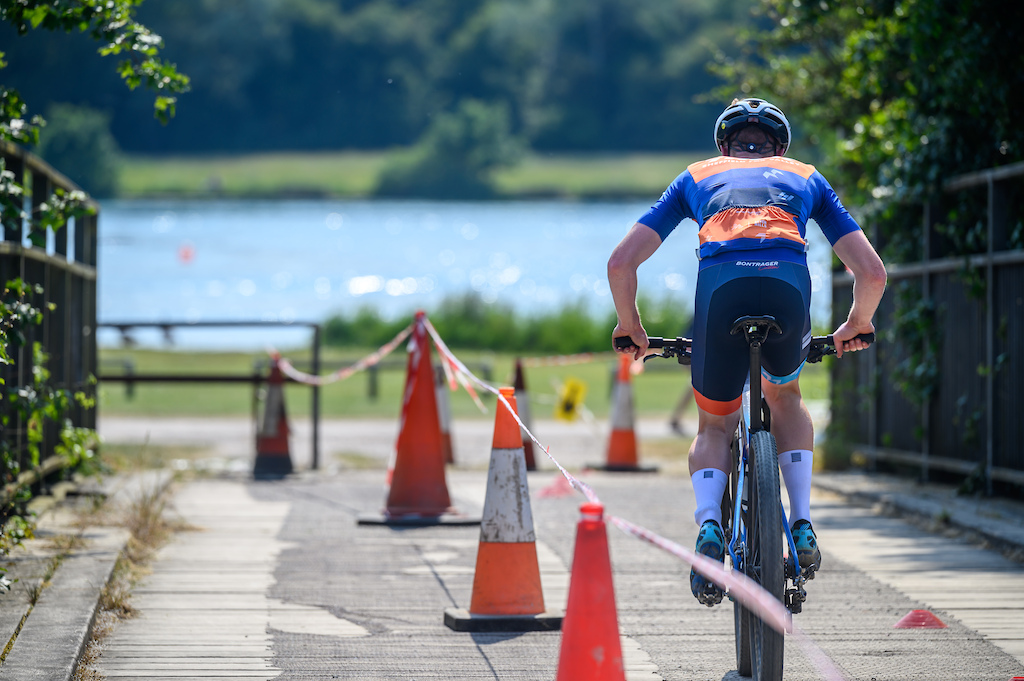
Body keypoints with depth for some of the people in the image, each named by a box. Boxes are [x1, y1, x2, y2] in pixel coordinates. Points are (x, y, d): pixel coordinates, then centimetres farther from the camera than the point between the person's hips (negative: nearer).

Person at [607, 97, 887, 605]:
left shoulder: (697, 178, 34)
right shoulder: (805, 178, 35)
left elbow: (621, 262, 24)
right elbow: (872, 271, 27)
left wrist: (629, 325, 40)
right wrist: (857, 326, 45)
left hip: (721, 287, 0)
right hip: (789, 284, 1)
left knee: (713, 426, 23)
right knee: (785, 397, 33)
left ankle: (709, 526, -6)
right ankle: (802, 524, 17)